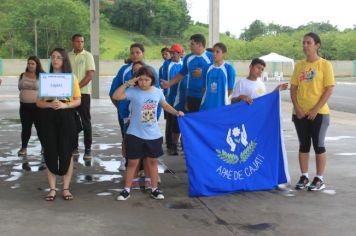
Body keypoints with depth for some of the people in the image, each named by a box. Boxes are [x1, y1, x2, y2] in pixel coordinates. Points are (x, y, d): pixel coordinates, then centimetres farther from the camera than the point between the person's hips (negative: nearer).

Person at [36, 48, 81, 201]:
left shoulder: (71, 77, 3)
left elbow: (78, 101, 2)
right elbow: (39, 102, 5)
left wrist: (64, 105, -16)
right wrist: (50, 104, -15)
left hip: (66, 117, -1)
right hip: (48, 117, 1)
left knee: (66, 153, 1)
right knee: (50, 153, 3)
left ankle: (66, 188, 12)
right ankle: (52, 189, 12)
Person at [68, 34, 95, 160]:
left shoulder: (87, 56, -3)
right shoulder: (68, 56, 9)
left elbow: (90, 75, -10)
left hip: (83, 93, -4)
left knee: (86, 122, -2)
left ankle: (88, 149, 2)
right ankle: (74, 147, 17)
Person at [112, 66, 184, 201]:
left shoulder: (158, 92, 0)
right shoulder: (133, 91, -11)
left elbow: (165, 105, 16)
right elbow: (115, 96, -21)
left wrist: (176, 112, 4)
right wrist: (127, 83, -22)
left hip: (153, 135, 3)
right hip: (135, 135, -3)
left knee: (152, 162, 13)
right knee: (132, 163, 5)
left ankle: (154, 189, 25)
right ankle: (127, 190, 18)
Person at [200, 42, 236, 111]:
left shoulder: (229, 68, -4)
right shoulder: (208, 68, 7)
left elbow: (230, 89, -1)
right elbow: (204, 87, 12)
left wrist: (221, 98, 1)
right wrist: (209, 97, 3)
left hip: (221, 105, -3)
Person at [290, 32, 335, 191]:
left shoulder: (325, 65, -5)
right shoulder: (299, 65, 8)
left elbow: (329, 89, -9)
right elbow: (293, 88, 7)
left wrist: (316, 110, -15)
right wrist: (297, 108, -7)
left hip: (319, 113, -4)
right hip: (300, 113, 4)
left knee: (318, 145, 2)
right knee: (303, 145, 9)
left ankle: (319, 179, 11)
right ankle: (304, 177, 18)